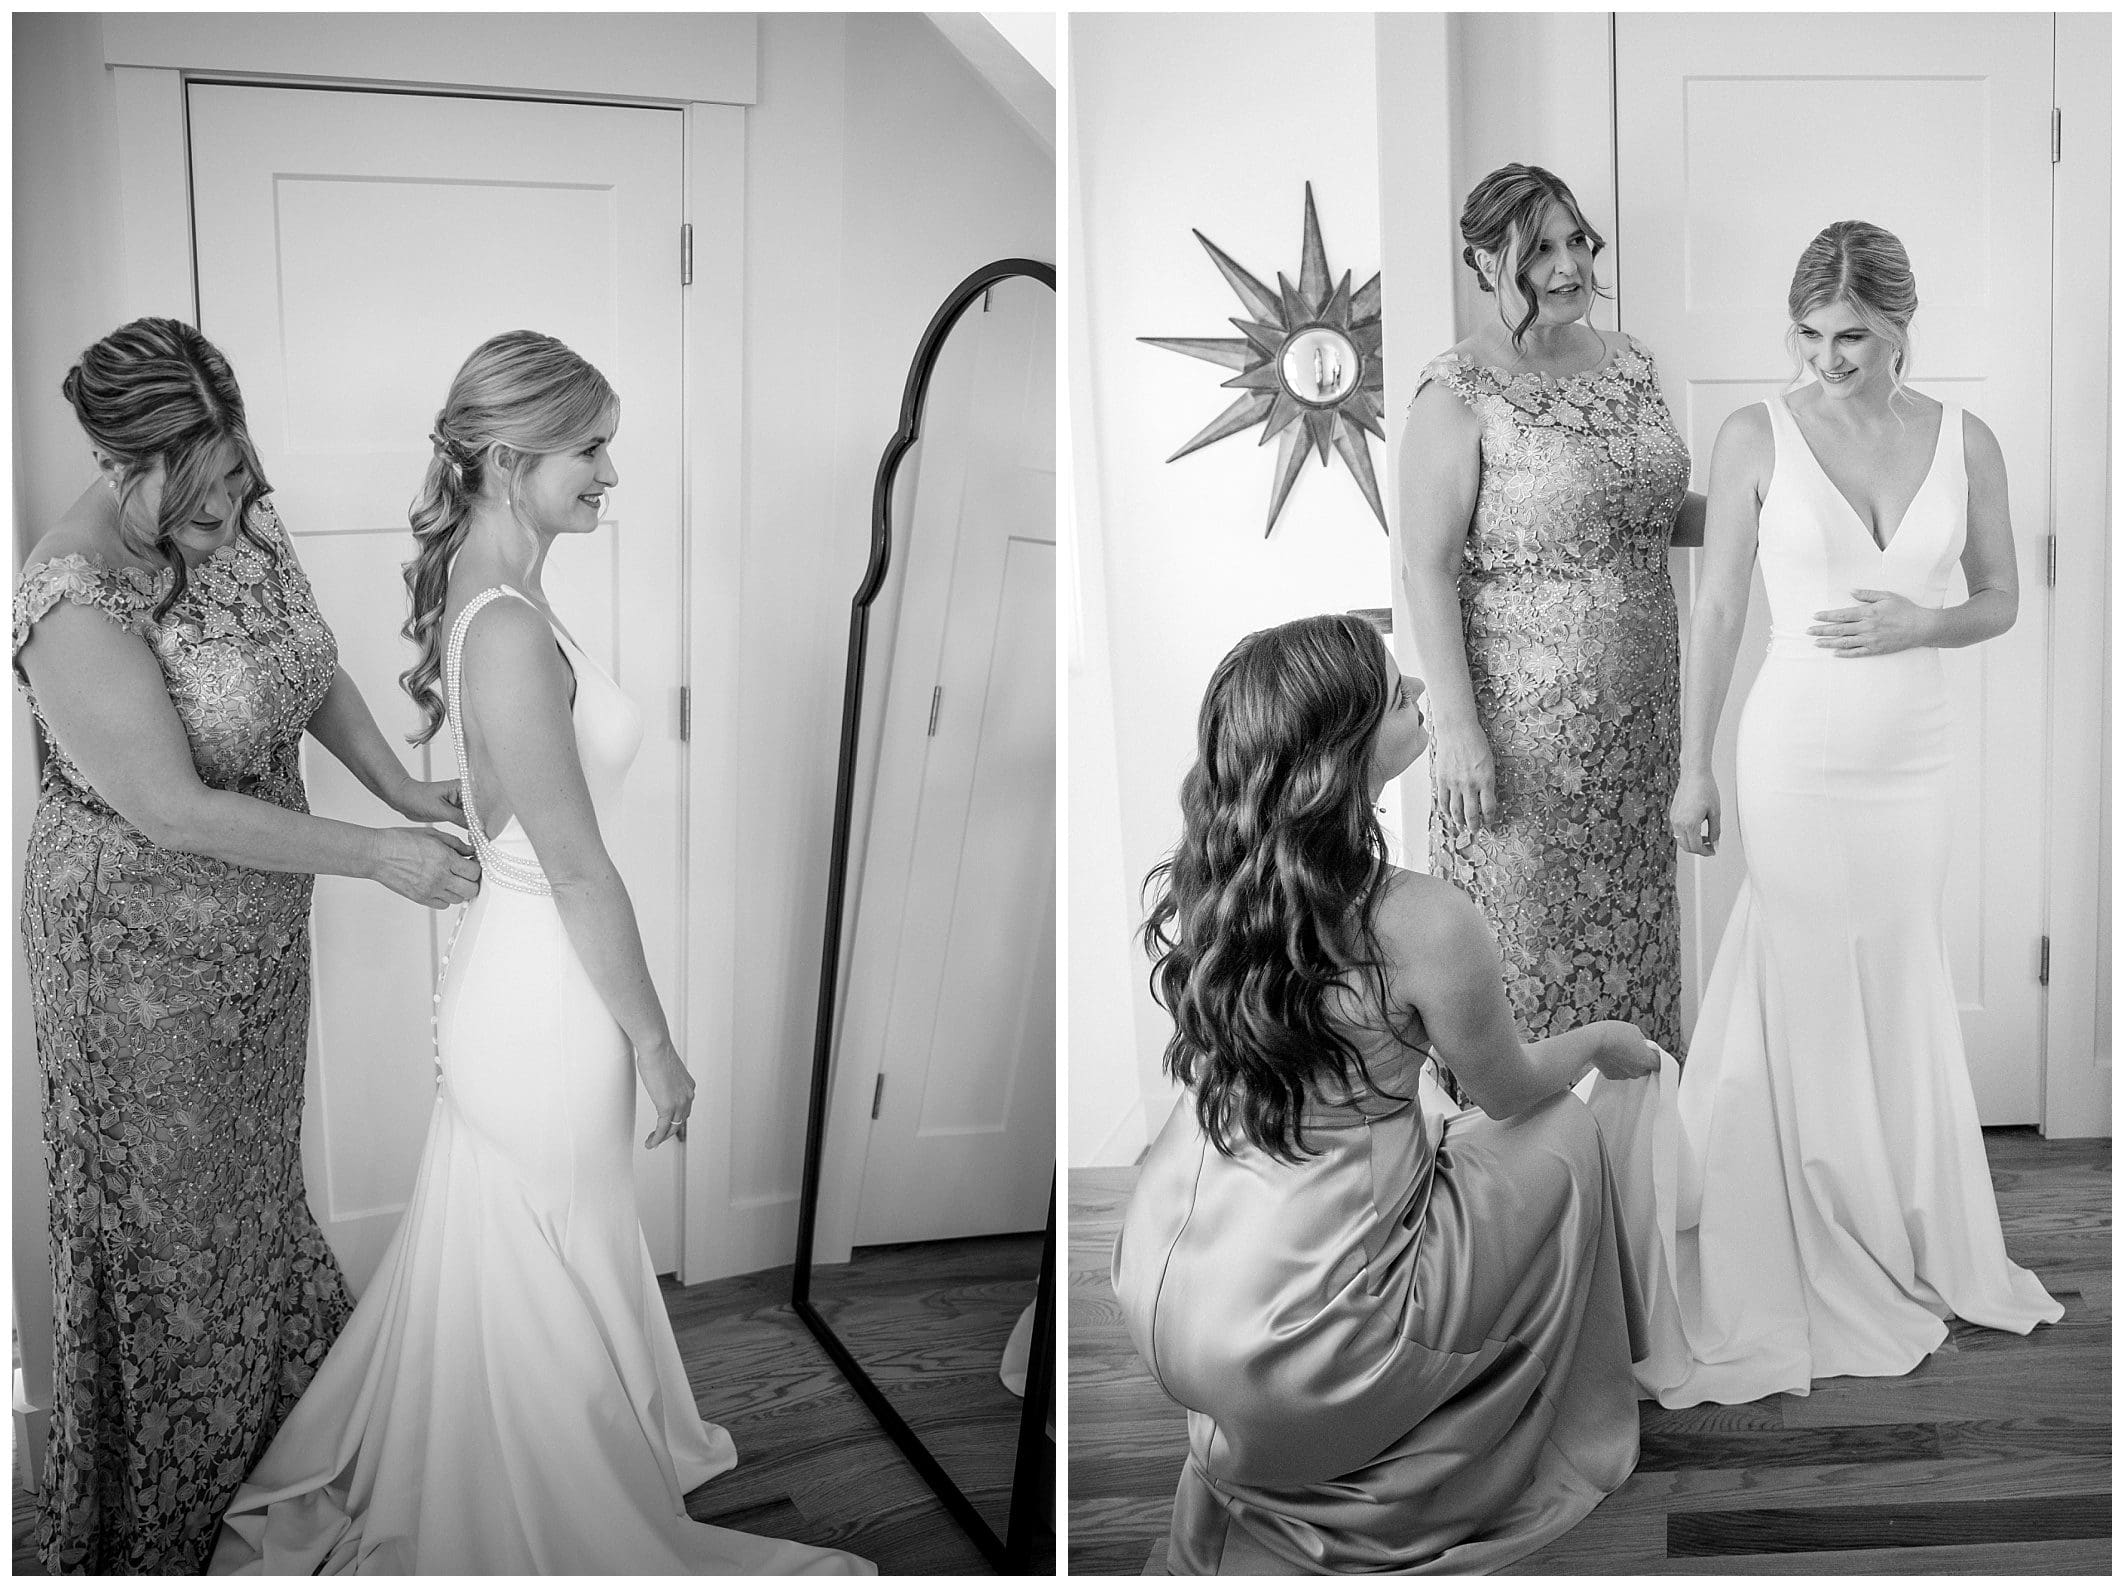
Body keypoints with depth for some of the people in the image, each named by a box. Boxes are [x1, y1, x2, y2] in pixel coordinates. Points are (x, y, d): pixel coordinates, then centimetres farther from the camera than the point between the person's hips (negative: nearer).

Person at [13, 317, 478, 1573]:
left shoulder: (243, 520, -7)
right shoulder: (76, 604, -29)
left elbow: (315, 671, 6)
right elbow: (177, 812, -29)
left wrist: (400, 785, -7)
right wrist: (377, 856, -27)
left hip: (258, 924, 7)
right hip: (143, 944, -6)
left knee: (254, 1162, 25)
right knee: (167, 1202, 12)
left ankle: (276, 1389, 49)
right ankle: (156, 1507, 35)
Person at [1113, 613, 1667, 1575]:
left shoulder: (1194, 876, -6)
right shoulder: (1423, 923, -22)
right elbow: (1510, 1090, -1)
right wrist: (1604, 1039, 19)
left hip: (1152, 1288, 6)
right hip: (1283, 1358, -6)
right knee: (1566, 1142, 13)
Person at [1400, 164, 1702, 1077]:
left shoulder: (1627, 361, 9)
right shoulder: (1460, 393, -13)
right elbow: (1427, 569, -15)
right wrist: (1456, 727, -19)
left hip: (1637, 705, 7)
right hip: (1524, 709, -7)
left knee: (1632, 916, 15)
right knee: (1528, 927, 4)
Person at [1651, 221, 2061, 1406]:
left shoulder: (1965, 443, 1)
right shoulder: (1758, 439, -5)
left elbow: (2001, 600, 10)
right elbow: (1719, 608, -2)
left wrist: (1920, 622, -12)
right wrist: (1694, 766, -2)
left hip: (1918, 756, 3)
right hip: (1798, 752, -3)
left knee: (1900, 999, 11)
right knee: (1814, 1000, 3)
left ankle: (1908, 1250, 28)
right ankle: (1831, 1266, 18)